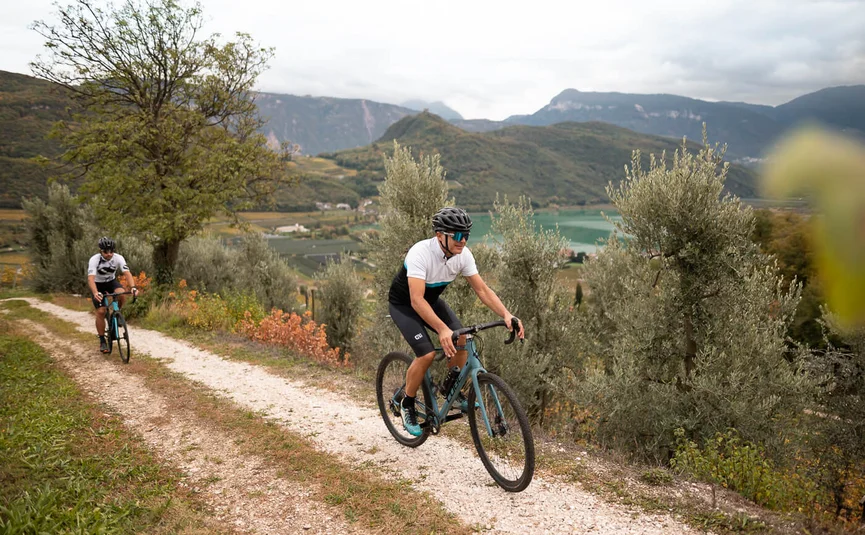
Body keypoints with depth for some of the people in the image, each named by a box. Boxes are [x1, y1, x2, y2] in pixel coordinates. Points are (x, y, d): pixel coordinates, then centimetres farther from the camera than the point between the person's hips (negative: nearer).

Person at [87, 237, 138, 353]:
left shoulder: (118, 258, -22)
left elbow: (127, 273, -32)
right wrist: (95, 293, -57)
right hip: (98, 284, -2)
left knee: (122, 295, -31)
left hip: (111, 281, 2)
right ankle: (102, 341, 0)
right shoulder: (94, 260, -29)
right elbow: (91, 278, -39)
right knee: (101, 311, -14)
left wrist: (133, 287, -50)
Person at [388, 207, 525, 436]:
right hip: (404, 304, -6)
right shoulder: (421, 253, -36)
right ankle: (407, 404, 3)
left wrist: (506, 315, -30)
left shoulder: (463, 255, -18)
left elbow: (482, 289, -15)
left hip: (431, 300, 6)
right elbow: (416, 300, -42)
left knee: (461, 340, -13)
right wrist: (442, 329, -55)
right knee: (427, 354, -22)